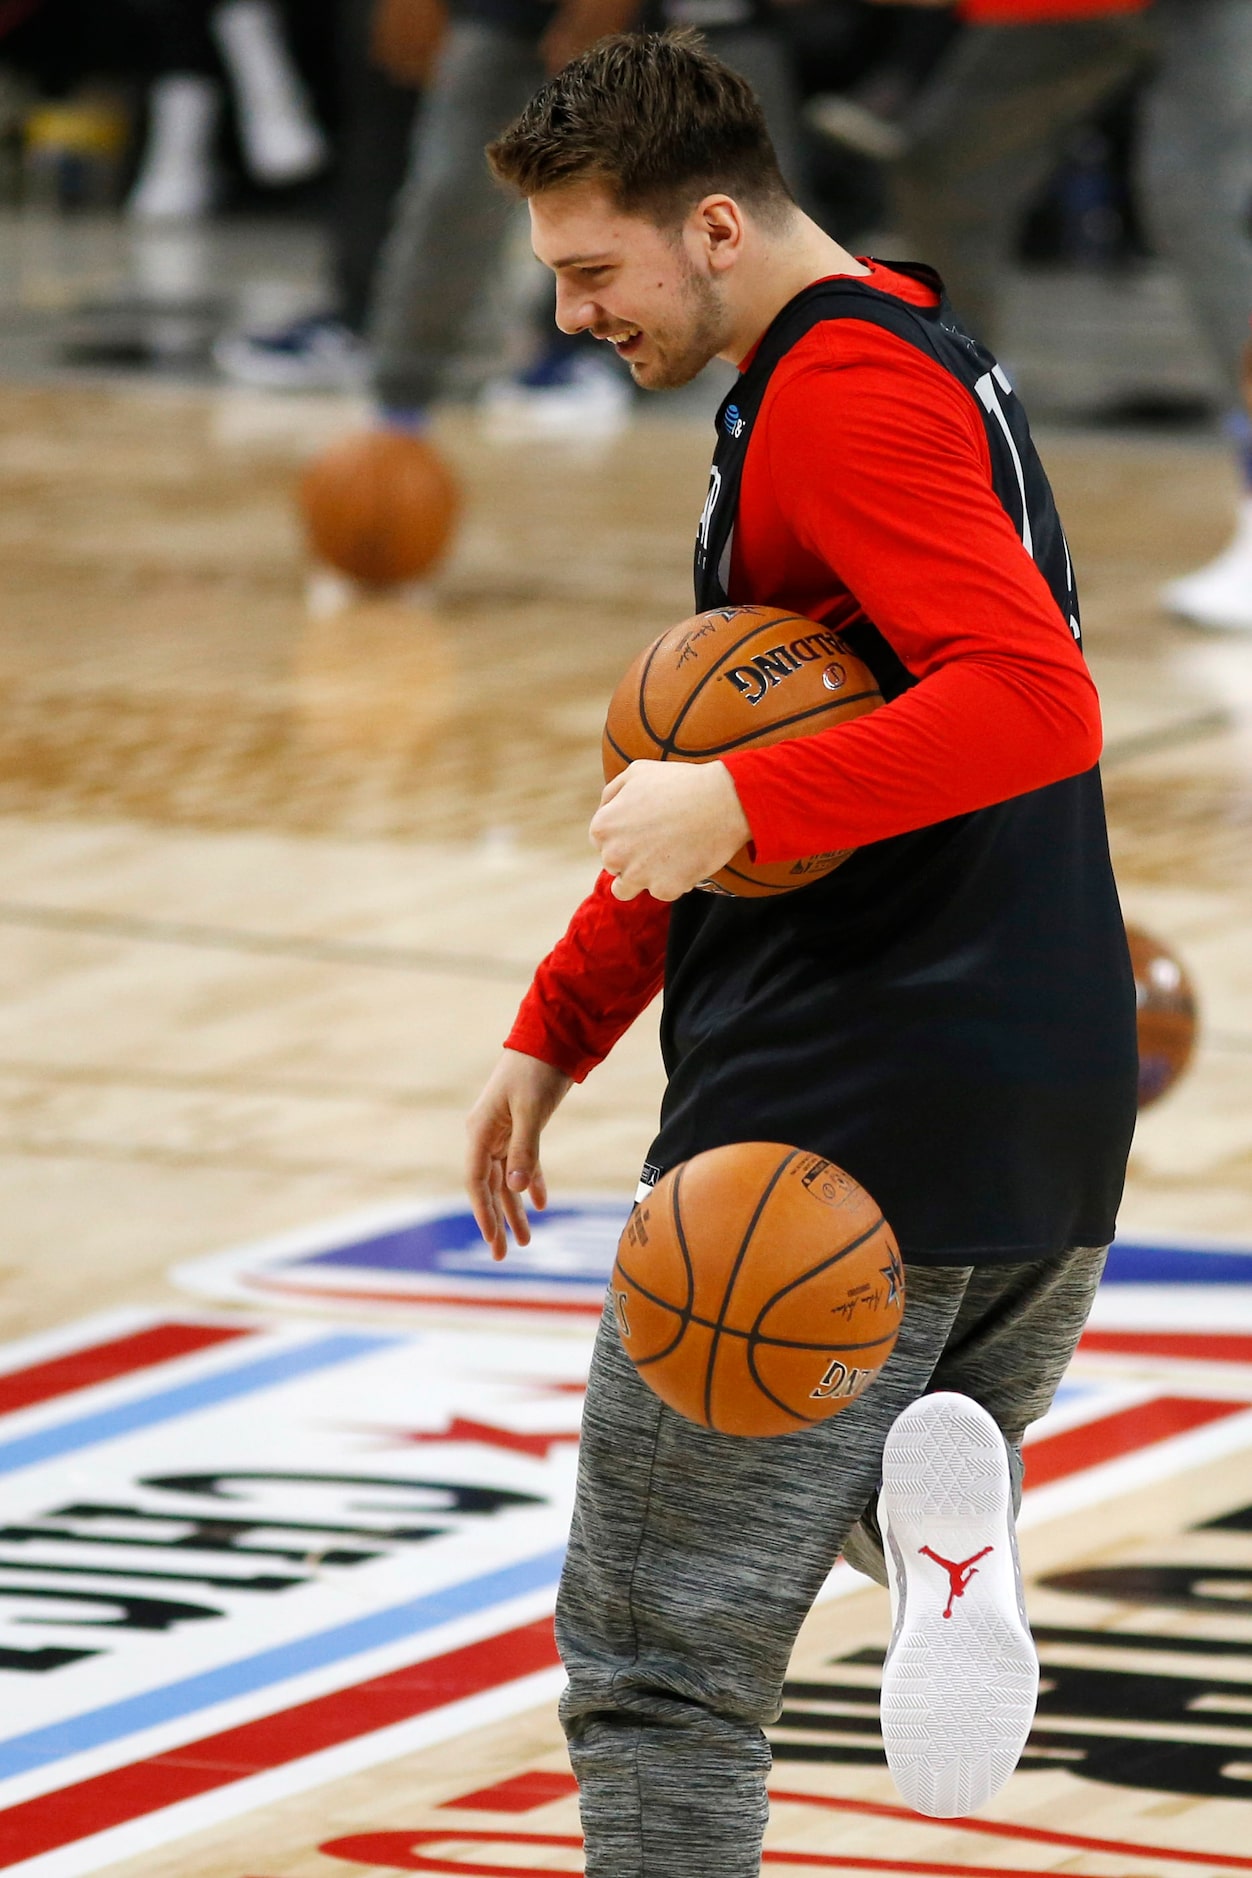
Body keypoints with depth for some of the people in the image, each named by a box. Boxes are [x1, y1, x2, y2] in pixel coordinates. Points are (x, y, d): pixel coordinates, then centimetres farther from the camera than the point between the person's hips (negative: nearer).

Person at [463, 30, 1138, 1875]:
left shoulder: (842, 391, -14)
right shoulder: (926, 362, 19)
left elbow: (1036, 700, -28)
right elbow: (714, 768, 26)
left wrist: (741, 803, -32)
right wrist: (556, 1032, 26)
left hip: (847, 1131, -10)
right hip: (1052, 1123, 10)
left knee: (662, 1666, -3)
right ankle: (943, 1518, -6)